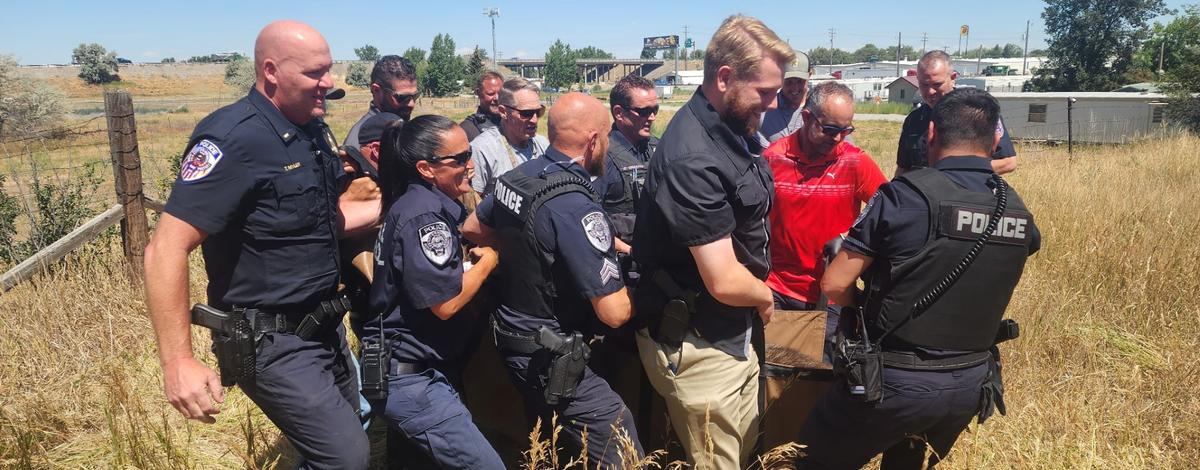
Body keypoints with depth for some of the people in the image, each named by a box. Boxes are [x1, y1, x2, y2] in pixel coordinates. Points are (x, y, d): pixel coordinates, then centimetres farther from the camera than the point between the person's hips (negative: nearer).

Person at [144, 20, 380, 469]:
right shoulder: (235, 138, -21)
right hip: (272, 342, -8)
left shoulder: (311, 130, 6)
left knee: (346, 428, 18)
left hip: (323, 326, 8)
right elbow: (165, 250, -24)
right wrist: (178, 363, -27)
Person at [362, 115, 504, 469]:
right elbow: (445, 303, -23)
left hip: (414, 371, 11)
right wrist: (489, 259, -10)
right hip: (410, 377, -11)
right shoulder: (423, 214, -20)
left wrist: (470, 257, 5)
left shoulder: (422, 204, 11)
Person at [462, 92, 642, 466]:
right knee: (623, 457, -3)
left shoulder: (517, 176, 0)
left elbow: (473, 228, 20)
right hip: (552, 356, -9)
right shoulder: (577, 207, -26)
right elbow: (614, 312, -26)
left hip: (510, 335, 9)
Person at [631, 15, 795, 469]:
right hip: (698, 344, -9)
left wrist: (757, 299, 3)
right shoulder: (693, 159, -29)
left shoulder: (734, 128, 1)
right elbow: (725, 282, -28)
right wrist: (765, 296, -7)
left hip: (735, 332, 9)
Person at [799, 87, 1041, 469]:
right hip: (973, 384, 6)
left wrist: (866, 309, 6)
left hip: (894, 382, -6)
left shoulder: (907, 195, -17)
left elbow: (835, 284, -15)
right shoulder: (1019, 212, 1)